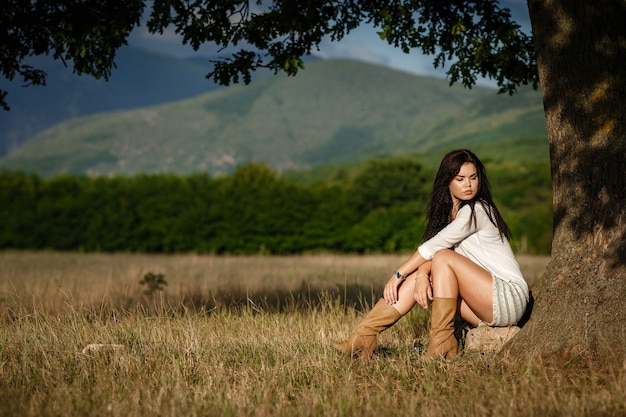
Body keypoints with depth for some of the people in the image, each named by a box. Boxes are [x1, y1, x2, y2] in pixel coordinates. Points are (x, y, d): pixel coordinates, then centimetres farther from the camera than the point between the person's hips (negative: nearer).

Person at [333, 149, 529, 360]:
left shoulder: (476, 210, -12)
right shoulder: (447, 212, 13)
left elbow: (434, 246, -17)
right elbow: (430, 251, 2)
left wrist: (398, 275, -13)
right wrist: (422, 275, -19)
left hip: (509, 298, -7)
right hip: (487, 308, 8)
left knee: (444, 258, -22)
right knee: (418, 274, -6)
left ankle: (442, 346, -21)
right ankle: (363, 337, -13)